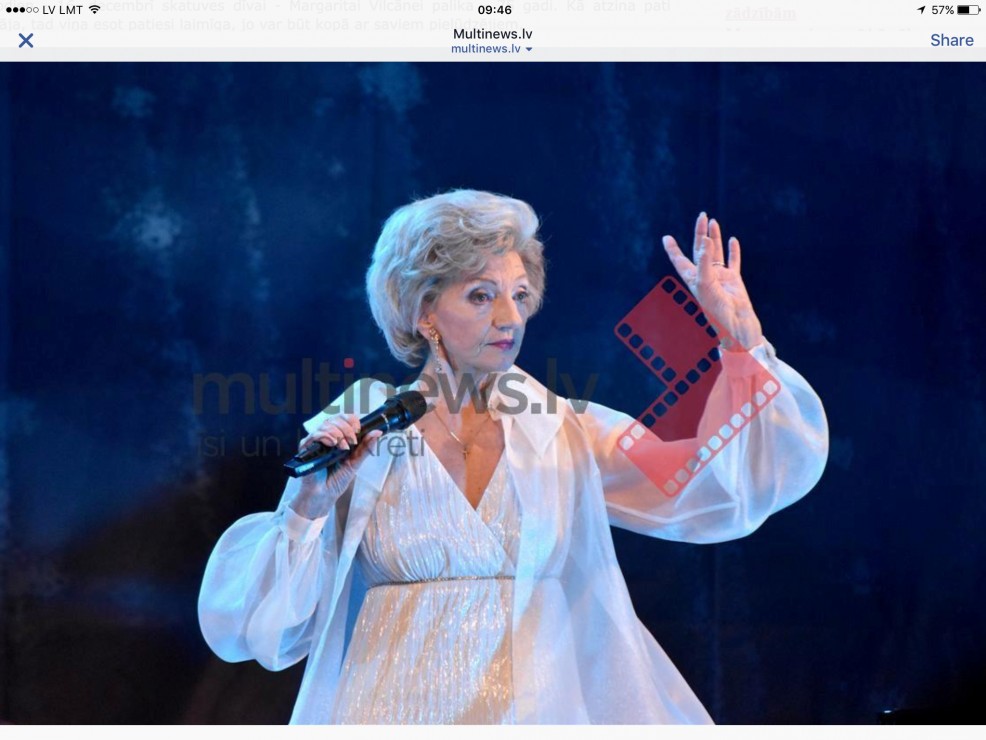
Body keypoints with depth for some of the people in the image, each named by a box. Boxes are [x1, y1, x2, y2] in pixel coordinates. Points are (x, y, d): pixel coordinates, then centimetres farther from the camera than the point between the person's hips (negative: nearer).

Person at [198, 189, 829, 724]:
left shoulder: (562, 432, 6)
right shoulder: (353, 436, 2)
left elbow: (738, 482, 0)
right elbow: (261, 626, 0)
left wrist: (741, 334, -8)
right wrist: (307, 506, -14)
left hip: (541, 709, 2)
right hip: (398, 713, -2)